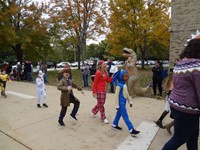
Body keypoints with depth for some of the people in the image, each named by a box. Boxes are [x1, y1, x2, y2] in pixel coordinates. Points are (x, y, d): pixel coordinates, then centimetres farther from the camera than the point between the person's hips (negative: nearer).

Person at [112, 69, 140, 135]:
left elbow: (127, 93, 16)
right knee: (125, 116, -2)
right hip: (121, 102, -9)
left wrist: (129, 101, 18)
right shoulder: (119, 85, -20)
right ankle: (131, 129, 5)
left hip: (124, 102, 9)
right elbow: (116, 95, -19)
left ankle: (114, 124, 36)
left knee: (119, 113, 20)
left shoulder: (124, 84, 8)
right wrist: (117, 105, -17)